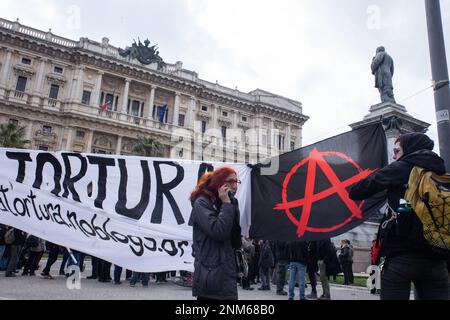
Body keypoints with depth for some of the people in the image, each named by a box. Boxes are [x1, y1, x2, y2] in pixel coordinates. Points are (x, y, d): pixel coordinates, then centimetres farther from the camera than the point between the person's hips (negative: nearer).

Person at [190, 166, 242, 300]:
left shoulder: (230, 204, 16)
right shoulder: (201, 203, -7)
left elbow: (236, 243, 6)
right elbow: (218, 232, -23)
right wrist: (227, 204, -11)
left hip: (227, 274, 8)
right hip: (211, 274, -8)